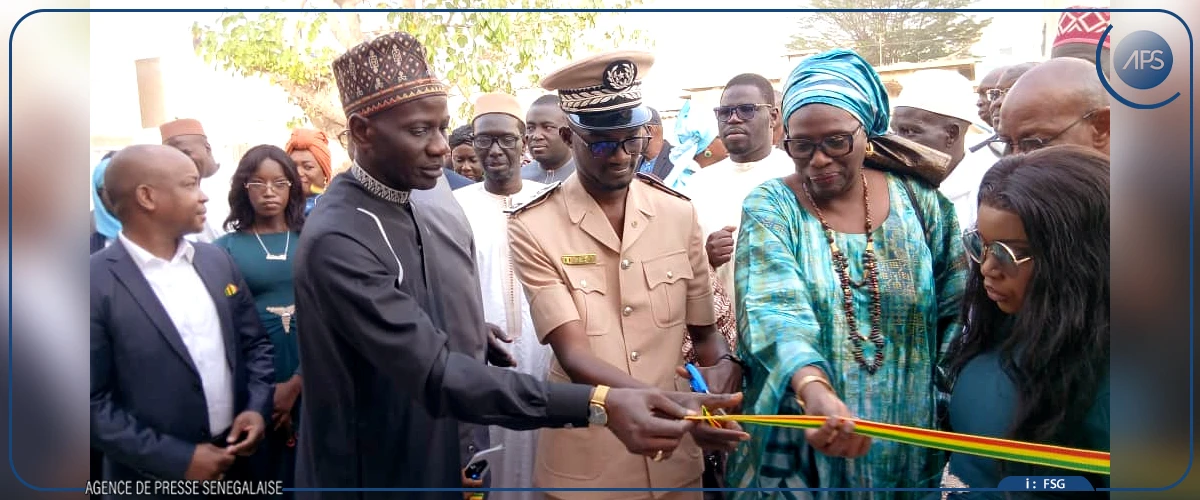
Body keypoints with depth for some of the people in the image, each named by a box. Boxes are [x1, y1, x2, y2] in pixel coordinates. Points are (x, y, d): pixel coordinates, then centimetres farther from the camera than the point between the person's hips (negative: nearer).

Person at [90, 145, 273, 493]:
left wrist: (258, 408, -6)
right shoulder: (95, 282, -15)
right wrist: (178, 459, -16)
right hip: (155, 480, -5)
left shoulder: (217, 260, 3)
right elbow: (92, 403, -14)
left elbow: (255, 342, 10)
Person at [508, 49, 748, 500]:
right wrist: (673, 406, -32)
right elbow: (573, 355, -18)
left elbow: (704, 330, 6)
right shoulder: (532, 229, -12)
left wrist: (725, 366, -16)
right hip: (584, 464, -3)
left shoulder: (679, 213, -2)